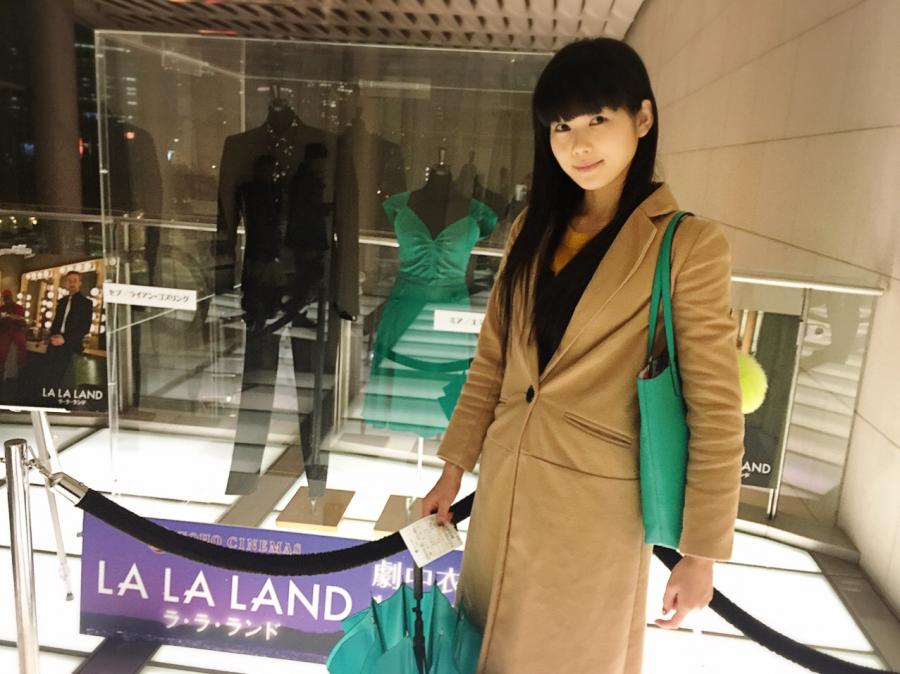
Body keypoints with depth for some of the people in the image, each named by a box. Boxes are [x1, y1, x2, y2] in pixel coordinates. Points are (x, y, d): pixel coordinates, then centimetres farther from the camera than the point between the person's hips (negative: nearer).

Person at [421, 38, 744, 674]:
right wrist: (455, 466, 7)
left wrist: (701, 552, -9)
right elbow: (492, 360, 8)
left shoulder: (689, 245, -12)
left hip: (596, 505, -5)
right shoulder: (534, 229, 5)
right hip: (504, 486, 5)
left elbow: (715, 412, -11)